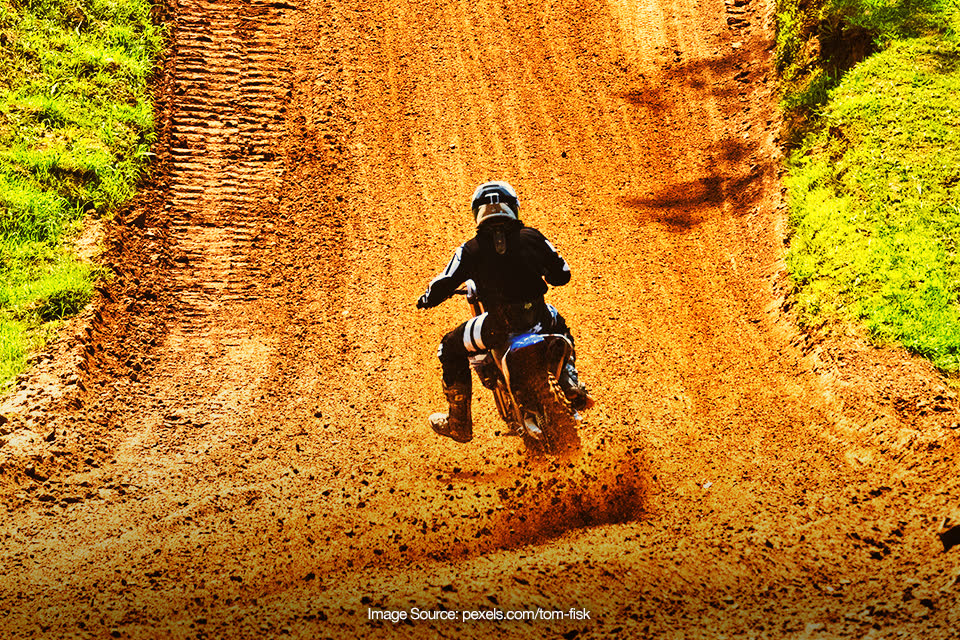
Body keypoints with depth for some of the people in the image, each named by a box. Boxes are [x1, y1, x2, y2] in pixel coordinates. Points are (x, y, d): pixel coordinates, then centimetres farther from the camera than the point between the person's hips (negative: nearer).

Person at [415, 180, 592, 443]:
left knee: (451, 348, 20)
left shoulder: (471, 249, -4)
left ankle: (459, 424, 20)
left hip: (498, 326, -3)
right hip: (538, 319, 3)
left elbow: (444, 284, -6)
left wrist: (427, 299, 17)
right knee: (560, 328, 39)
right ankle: (572, 385, 22)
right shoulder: (532, 237, 3)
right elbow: (562, 274, 9)